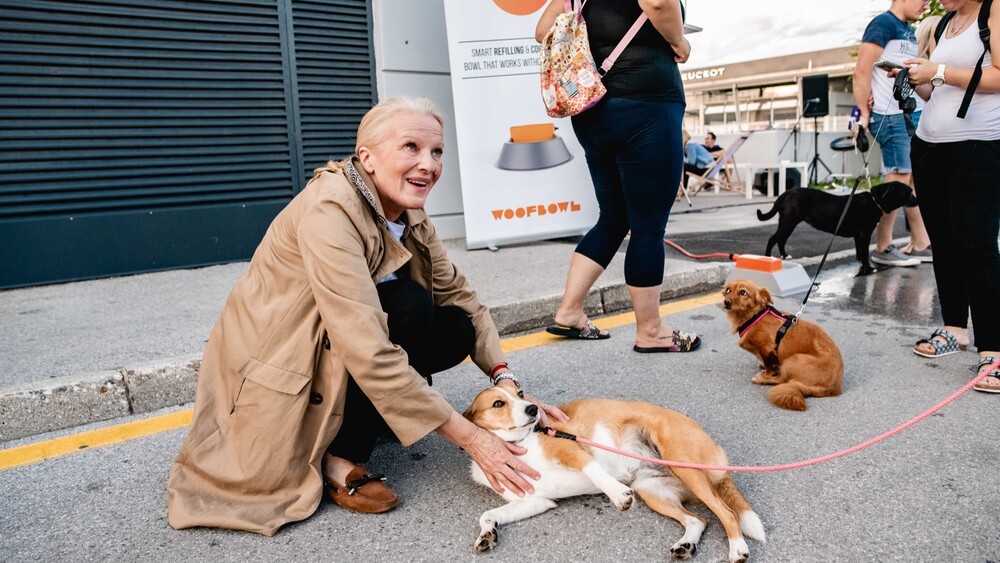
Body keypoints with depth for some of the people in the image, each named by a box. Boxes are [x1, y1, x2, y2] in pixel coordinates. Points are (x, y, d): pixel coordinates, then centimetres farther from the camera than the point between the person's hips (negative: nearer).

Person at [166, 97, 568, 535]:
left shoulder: (409, 213, -4)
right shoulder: (329, 211, -28)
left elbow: (460, 297, -2)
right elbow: (368, 352, -35)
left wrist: (507, 384, -16)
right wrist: (471, 438, -32)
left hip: (334, 351, 8)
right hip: (276, 370, -7)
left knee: (457, 330, -9)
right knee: (407, 307, -26)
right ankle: (337, 457, -12)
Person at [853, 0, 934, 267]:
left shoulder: (909, 30, 19)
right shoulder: (883, 23, -7)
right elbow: (861, 72, -14)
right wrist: (864, 114, -14)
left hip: (914, 113, 9)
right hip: (891, 115, -9)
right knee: (898, 179, -8)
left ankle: (920, 244, 17)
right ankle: (883, 248, 0)